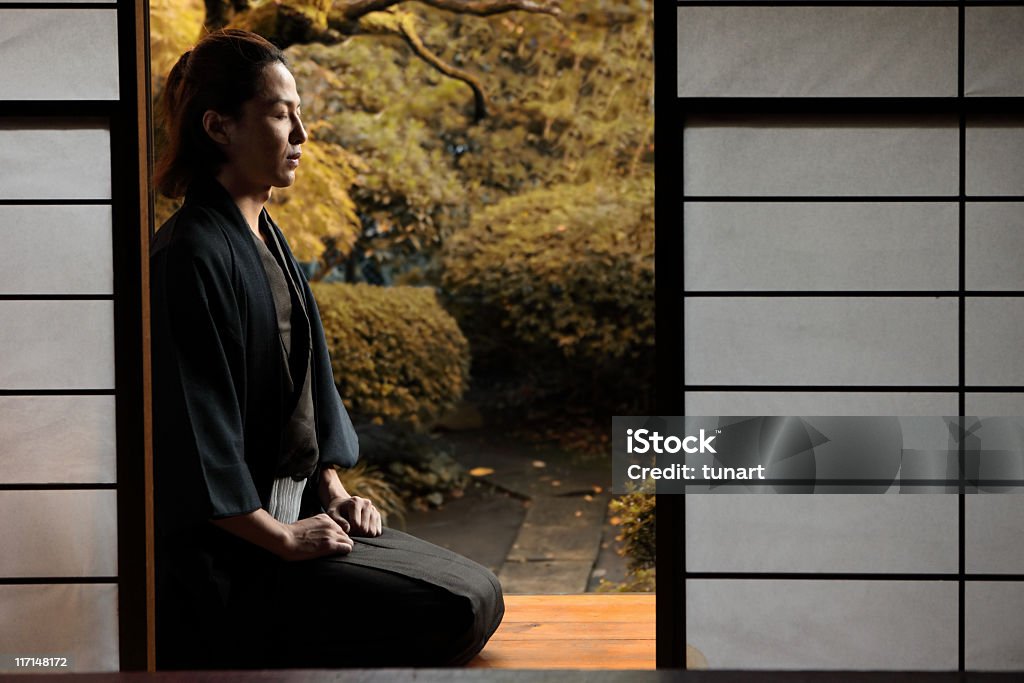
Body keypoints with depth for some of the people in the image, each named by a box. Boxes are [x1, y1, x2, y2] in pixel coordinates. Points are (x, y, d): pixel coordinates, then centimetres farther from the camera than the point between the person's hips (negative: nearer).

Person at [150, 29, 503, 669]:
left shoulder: (267, 239, 13)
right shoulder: (190, 256, -18)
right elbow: (191, 434, -21)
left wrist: (333, 491, 9)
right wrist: (283, 538, -17)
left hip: (298, 508, 10)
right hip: (228, 552, -10)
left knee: (478, 589, 2)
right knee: (463, 608, -16)